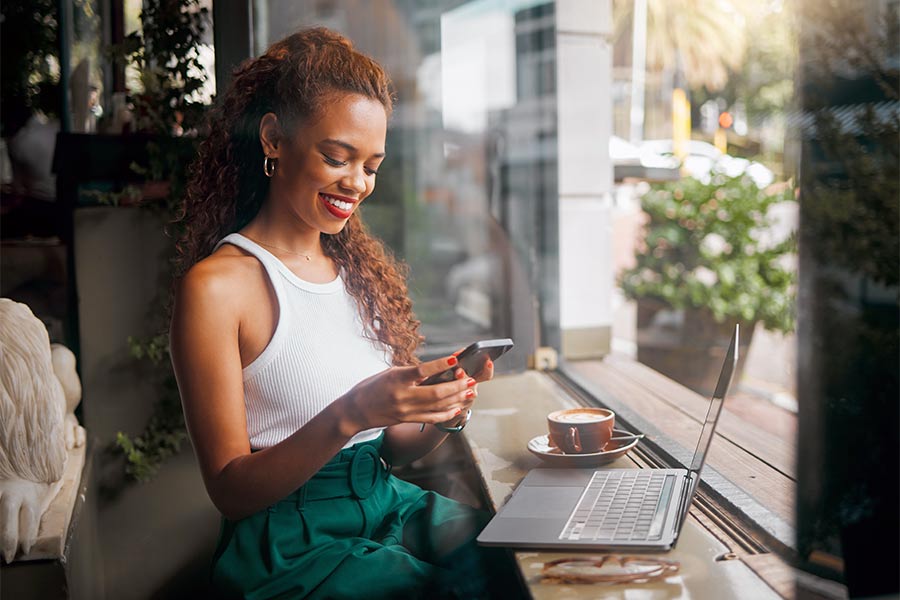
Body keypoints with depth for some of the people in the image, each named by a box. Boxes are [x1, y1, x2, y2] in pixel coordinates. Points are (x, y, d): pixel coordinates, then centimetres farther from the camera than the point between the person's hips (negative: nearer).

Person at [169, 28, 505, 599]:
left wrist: (443, 415, -10)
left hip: (386, 506, 6)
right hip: (290, 545, -6)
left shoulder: (360, 265, 10)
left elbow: (392, 450, 12)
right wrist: (350, 416, -24)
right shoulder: (217, 284, -10)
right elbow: (231, 491, -10)